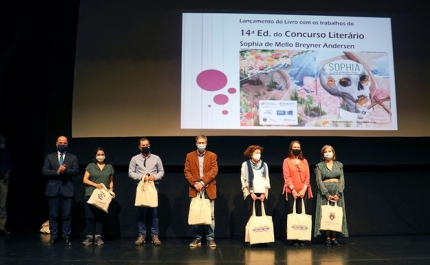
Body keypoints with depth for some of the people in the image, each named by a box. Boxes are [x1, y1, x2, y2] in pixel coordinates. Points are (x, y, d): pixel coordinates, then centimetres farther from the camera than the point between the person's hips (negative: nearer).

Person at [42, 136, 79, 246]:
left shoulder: (73, 157, 8)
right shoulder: (50, 157, 9)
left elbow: (76, 171, -3)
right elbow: (44, 171, -1)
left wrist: (66, 170, -20)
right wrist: (57, 172, -15)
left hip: (67, 190, -1)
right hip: (53, 189, 1)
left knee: (67, 215, 2)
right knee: (53, 214, 5)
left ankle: (67, 237, 9)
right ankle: (53, 237, 14)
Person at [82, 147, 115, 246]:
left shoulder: (109, 167, 12)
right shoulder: (90, 166, 6)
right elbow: (85, 180, 3)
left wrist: (111, 190, -1)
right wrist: (95, 185, -11)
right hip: (91, 195, -1)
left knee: (101, 216, 1)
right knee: (90, 216, -2)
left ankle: (98, 236, 6)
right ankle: (89, 236, 5)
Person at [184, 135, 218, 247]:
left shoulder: (212, 156, 5)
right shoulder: (189, 156, 8)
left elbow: (214, 171, -5)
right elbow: (187, 172, 1)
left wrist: (202, 182, -15)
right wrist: (195, 184, -12)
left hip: (208, 189, -1)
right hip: (194, 189, 1)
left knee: (210, 215, 1)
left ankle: (210, 238, 9)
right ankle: (196, 238, 12)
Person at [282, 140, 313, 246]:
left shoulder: (304, 161, 14)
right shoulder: (287, 161, 5)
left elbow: (307, 176, 7)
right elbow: (286, 177, -3)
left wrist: (303, 190, -6)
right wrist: (293, 190, -12)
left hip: (303, 192, 2)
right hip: (291, 192, -2)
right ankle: (293, 239, 1)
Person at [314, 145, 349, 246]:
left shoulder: (339, 165, 11)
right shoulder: (319, 166, 4)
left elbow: (342, 180, 4)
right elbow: (319, 181, -4)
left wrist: (338, 193, -9)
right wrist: (327, 194, -14)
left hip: (337, 192, 2)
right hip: (324, 192, -2)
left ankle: (334, 237, 3)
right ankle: (327, 238, 0)